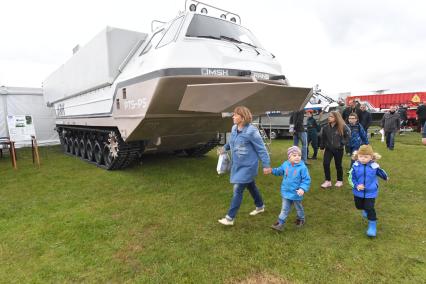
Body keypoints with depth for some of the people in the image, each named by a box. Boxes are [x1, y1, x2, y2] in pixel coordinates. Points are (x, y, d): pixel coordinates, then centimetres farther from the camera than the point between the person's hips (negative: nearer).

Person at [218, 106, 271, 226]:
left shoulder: (251, 131, -22)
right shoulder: (234, 128, 0)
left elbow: (261, 149, -16)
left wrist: (266, 165, -13)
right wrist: (225, 147, 3)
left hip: (248, 166, -8)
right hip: (237, 165, 8)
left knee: (237, 190, -5)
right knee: (251, 186, 23)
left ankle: (230, 218, 6)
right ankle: (260, 206, 46)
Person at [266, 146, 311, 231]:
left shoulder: (302, 167, -20)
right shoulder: (285, 164, -5)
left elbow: (307, 180, -17)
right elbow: (279, 171, 15)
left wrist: (303, 188, -29)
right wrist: (272, 171, 4)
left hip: (296, 193, -3)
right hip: (286, 192, 3)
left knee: (298, 208, 22)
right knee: (285, 209, 11)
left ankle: (301, 219, 48)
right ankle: (280, 223, 17)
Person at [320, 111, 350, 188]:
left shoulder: (343, 127, -10)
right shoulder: (326, 127, -1)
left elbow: (348, 136, -1)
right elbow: (323, 138, 8)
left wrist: (343, 143, -10)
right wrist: (322, 147, 8)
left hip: (338, 149, -2)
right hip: (328, 149, 2)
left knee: (338, 165, 9)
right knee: (325, 164, -8)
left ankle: (340, 181, 28)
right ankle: (328, 181, 5)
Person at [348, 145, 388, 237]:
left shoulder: (374, 166, -14)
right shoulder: (355, 166, -15)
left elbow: (381, 172, 9)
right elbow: (351, 178, -10)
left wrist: (386, 178, 27)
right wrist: (356, 185, -24)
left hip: (370, 192, -2)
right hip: (358, 192, 2)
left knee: (369, 208, -6)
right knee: (359, 206, 21)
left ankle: (372, 225, 12)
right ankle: (365, 209, 56)